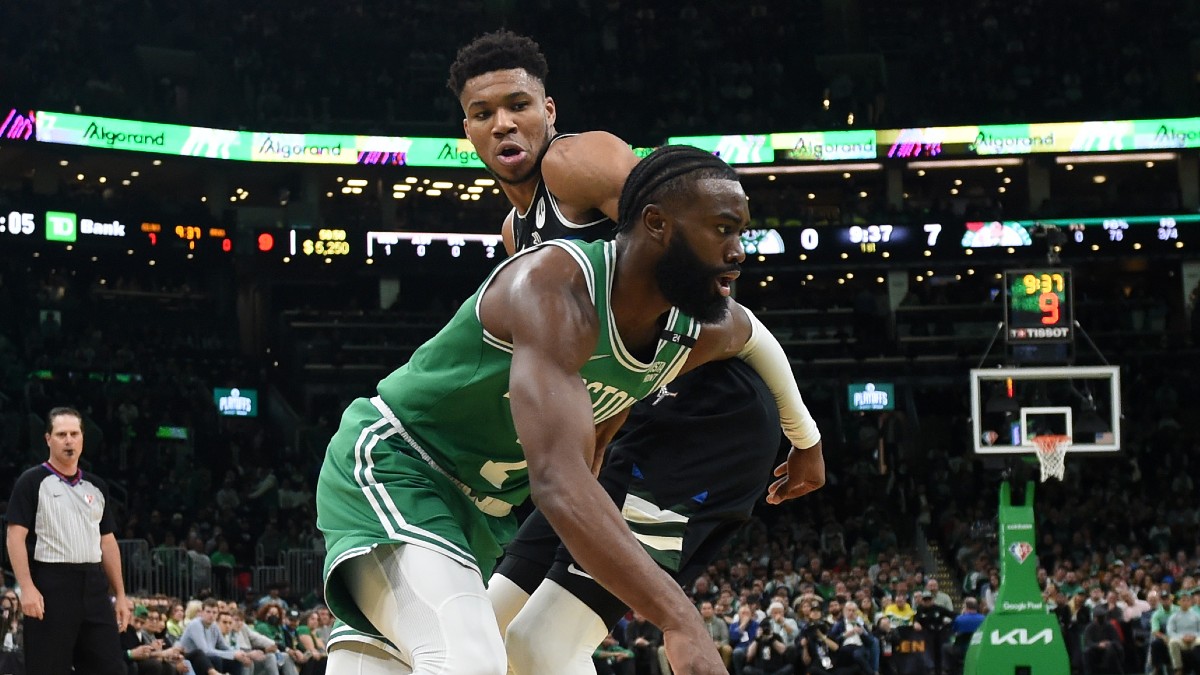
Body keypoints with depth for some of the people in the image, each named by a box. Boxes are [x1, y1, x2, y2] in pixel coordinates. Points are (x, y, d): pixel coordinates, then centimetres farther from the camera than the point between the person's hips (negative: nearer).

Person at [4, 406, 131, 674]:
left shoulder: (96, 487, 16)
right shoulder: (32, 482, -1)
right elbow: (16, 537, -7)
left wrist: (120, 594, 14)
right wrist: (27, 588, -18)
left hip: (94, 585, 5)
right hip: (51, 585, -5)